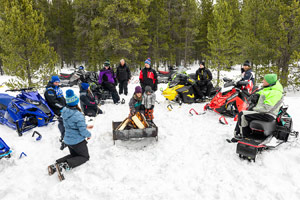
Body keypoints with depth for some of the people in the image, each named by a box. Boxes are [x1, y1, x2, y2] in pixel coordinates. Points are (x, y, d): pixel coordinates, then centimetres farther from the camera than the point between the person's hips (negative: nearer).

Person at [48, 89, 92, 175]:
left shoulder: (64, 111, -5)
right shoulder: (78, 115, -29)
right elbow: (83, 131, -25)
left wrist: (85, 126, 15)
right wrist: (88, 135, -3)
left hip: (67, 140, 7)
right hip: (77, 141, -7)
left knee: (74, 155, 29)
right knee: (85, 156, 14)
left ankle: (55, 165, 8)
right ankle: (65, 165, -9)